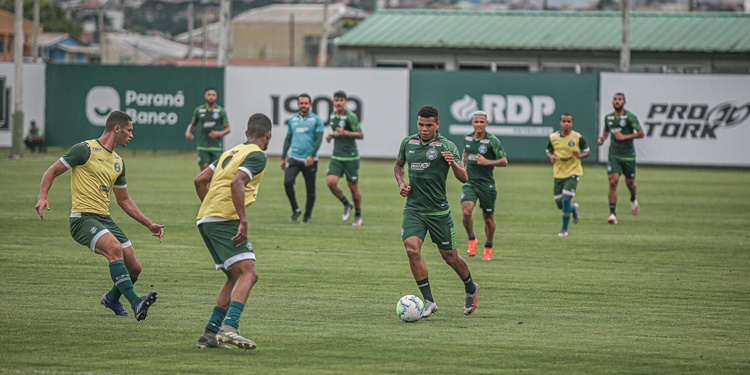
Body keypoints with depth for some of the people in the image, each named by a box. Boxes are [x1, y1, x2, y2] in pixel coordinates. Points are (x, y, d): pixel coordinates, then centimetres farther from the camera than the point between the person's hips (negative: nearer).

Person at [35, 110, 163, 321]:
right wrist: (42, 197, -19)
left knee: (135, 268, 3)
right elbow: (52, 171, -3)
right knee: (114, 248, -33)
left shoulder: (118, 162, 18)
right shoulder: (86, 149, -5)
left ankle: (112, 299, 34)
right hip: (83, 217, -8)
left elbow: (124, 200, 27)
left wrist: (149, 224, 23)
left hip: (105, 219, 8)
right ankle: (135, 303, -38)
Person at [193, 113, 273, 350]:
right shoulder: (257, 155, -3)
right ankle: (229, 328, -33)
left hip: (206, 219, 9)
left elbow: (200, 180, 23)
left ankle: (210, 333, 8)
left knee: (236, 277, 14)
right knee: (247, 273, -16)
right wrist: (243, 221, -22)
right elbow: (237, 183, -20)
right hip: (225, 219, -9)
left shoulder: (230, 152, 23)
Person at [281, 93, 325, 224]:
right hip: (294, 158, 3)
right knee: (288, 182, -17)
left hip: (309, 160, -2)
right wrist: (283, 158, 18)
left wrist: (312, 155, -19)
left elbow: (319, 139, -8)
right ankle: (295, 210, 0)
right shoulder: (293, 120, 12)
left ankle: (307, 215, 20)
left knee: (310, 189, 3)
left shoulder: (316, 120, 0)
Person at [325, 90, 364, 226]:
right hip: (336, 157, 5)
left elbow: (360, 135, -15)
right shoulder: (333, 116, 9)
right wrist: (330, 136, 5)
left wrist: (345, 133, -29)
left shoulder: (350, 116, -12)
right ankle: (346, 205, 11)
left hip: (351, 157, -5)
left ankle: (358, 215, 21)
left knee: (353, 187, 1)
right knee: (331, 182, -13)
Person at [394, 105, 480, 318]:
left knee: (450, 257, 7)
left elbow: (463, 178, -11)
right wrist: (401, 183, 5)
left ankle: (471, 289, 37)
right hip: (413, 209, 3)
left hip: (438, 211, -3)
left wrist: (453, 164, -31)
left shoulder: (446, 146, -7)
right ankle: (428, 302, -12)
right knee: (412, 249, -19)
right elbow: (398, 165, 25)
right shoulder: (408, 143, 6)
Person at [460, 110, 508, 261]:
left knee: (488, 218, 7)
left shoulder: (492, 140, -9)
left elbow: (504, 161, -9)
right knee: (466, 211, -21)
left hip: (486, 184, -2)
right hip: (469, 182, 2)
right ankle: (472, 240, 2)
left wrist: (487, 162, -22)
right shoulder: (467, 138, 5)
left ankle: (488, 248, 29)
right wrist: (462, 165, 13)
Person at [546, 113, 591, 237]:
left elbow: (587, 151, 2)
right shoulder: (553, 137, 1)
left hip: (573, 172, -4)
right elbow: (549, 151, 14)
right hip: (558, 174, 4)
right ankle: (574, 208, 43)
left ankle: (564, 229, 1)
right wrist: (551, 156, -9)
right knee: (559, 203, 6)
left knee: (566, 200, -15)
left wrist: (580, 155, -20)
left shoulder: (578, 137, -6)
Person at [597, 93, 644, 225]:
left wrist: (624, 137, -18)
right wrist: (602, 138, 6)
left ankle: (633, 200, 47)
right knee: (613, 182, -14)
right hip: (613, 155, 2)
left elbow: (641, 133, -10)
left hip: (628, 155, -2)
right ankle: (612, 214, -14)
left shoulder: (630, 117, -8)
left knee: (630, 183, 11)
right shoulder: (608, 117, 7)